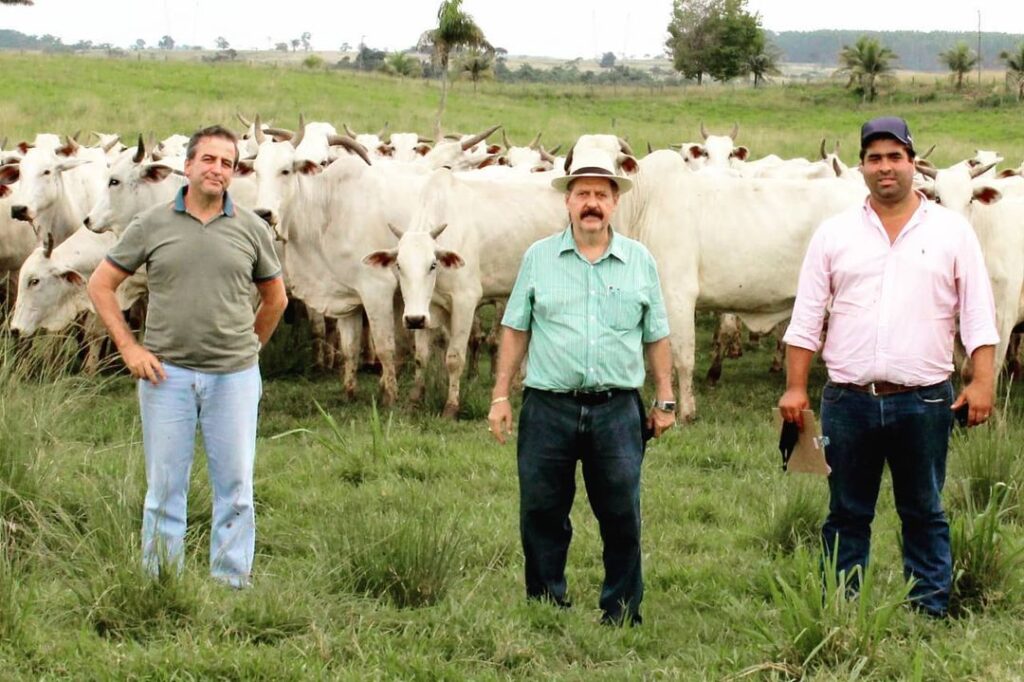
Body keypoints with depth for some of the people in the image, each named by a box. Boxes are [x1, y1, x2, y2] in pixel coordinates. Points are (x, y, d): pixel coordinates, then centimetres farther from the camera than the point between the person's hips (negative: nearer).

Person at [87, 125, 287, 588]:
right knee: (164, 484, 6)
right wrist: (128, 347, -1)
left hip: (233, 376, 1)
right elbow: (100, 285, 6)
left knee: (235, 485, 3)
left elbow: (275, 298, 18)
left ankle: (232, 585, 13)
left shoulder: (251, 230, 4)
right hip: (166, 372, -1)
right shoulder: (152, 225, 1)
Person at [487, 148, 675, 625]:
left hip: (617, 410, 0)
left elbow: (656, 337, 11)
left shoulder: (639, 260, 7)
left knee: (622, 516, 3)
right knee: (541, 514, 5)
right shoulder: (539, 258, 6)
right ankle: (545, 608, 18)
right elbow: (515, 330, 8)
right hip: (548, 408, 0)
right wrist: (500, 395, 3)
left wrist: (665, 400, 8)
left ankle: (621, 615, 15)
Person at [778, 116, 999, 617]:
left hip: (924, 401, -1)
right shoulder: (834, 234, 7)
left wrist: (982, 382, -8)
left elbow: (978, 313, 2)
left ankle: (930, 613, 14)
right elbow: (806, 317, 7)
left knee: (924, 514, 7)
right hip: (848, 401, 1)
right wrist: (794, 387, 1)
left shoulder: (951, 231, 5)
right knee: (846, 515, 8)